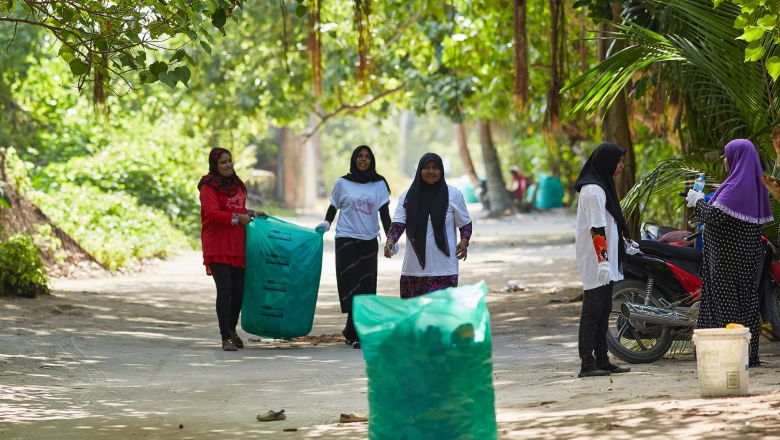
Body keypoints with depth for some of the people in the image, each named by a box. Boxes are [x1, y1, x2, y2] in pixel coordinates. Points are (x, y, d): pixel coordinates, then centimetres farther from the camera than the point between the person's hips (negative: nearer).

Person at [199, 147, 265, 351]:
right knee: (224, 290, -11)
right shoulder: (209, 187, -8)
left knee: (239, 290, 10)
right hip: (217, 247, -7)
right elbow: (212, 214, -20)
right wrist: (237, 218, -18)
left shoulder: (236, 184, 17)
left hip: (237, 246, 7)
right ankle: (226, 338, -8)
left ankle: (231, 329, 32)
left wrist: (251, 214, 18)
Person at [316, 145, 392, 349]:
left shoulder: (379, 185, 7)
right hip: (346, 239, -2)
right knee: (351, 282, -11)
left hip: (369, 241, 2)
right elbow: (333, 208, 14)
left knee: (366, 286, -1)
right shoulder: (342, 183, 5)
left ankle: (352, 332, 10)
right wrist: (326, 223, -6)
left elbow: (384, 214, 3)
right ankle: (355, 333, -11)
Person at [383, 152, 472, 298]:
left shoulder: (453, 195, 5)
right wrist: (390, 241, -19)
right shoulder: (408, 196, 8)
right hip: (413, 268, 2)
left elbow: (465, 223, 12)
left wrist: (464, 241, -7)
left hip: (443, 268, -2)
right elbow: (398, 223, 1)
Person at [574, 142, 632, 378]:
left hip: (604, 263, 10)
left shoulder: (601, 186, 15)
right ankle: (587, 364, -8)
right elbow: (597, 228, -22)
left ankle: (602, 360, 16)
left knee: (603, 312, 12)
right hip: (596, 262, -10)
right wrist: (603, 261, -25)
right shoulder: (594, 190, -16)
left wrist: (624, 243, 29)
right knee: (592, 311, -8)